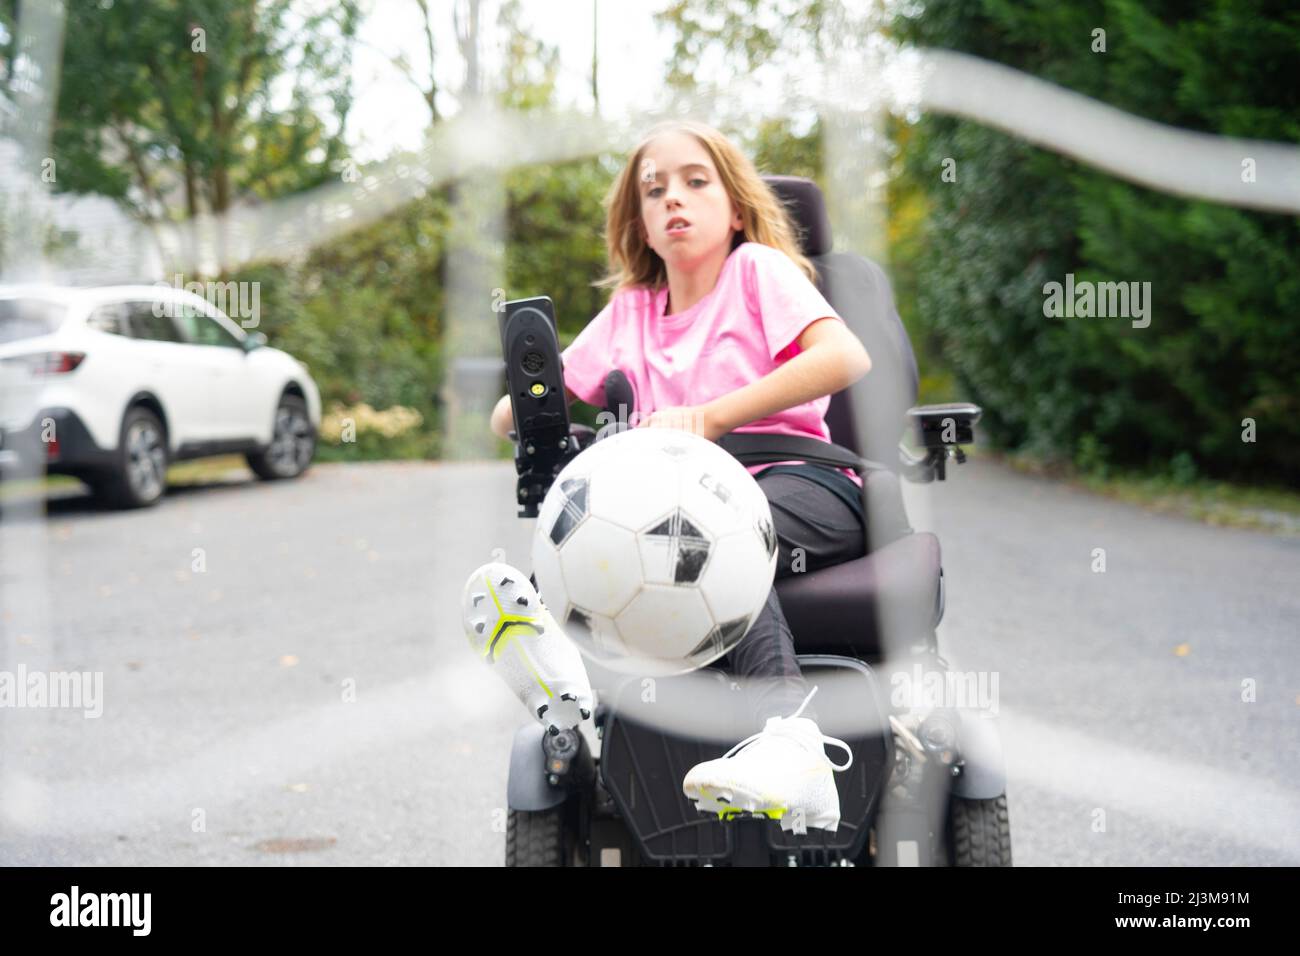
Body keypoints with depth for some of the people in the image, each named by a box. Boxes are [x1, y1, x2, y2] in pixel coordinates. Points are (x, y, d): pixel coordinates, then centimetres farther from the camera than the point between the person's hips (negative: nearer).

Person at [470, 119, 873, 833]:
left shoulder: (758, 268, 7)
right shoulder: (628, 312, 21)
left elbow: (848, 358, -14)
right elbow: (506, 419, 20)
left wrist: (709, 416, -23)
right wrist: (524, 410, -8)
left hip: (801, 486, -4)